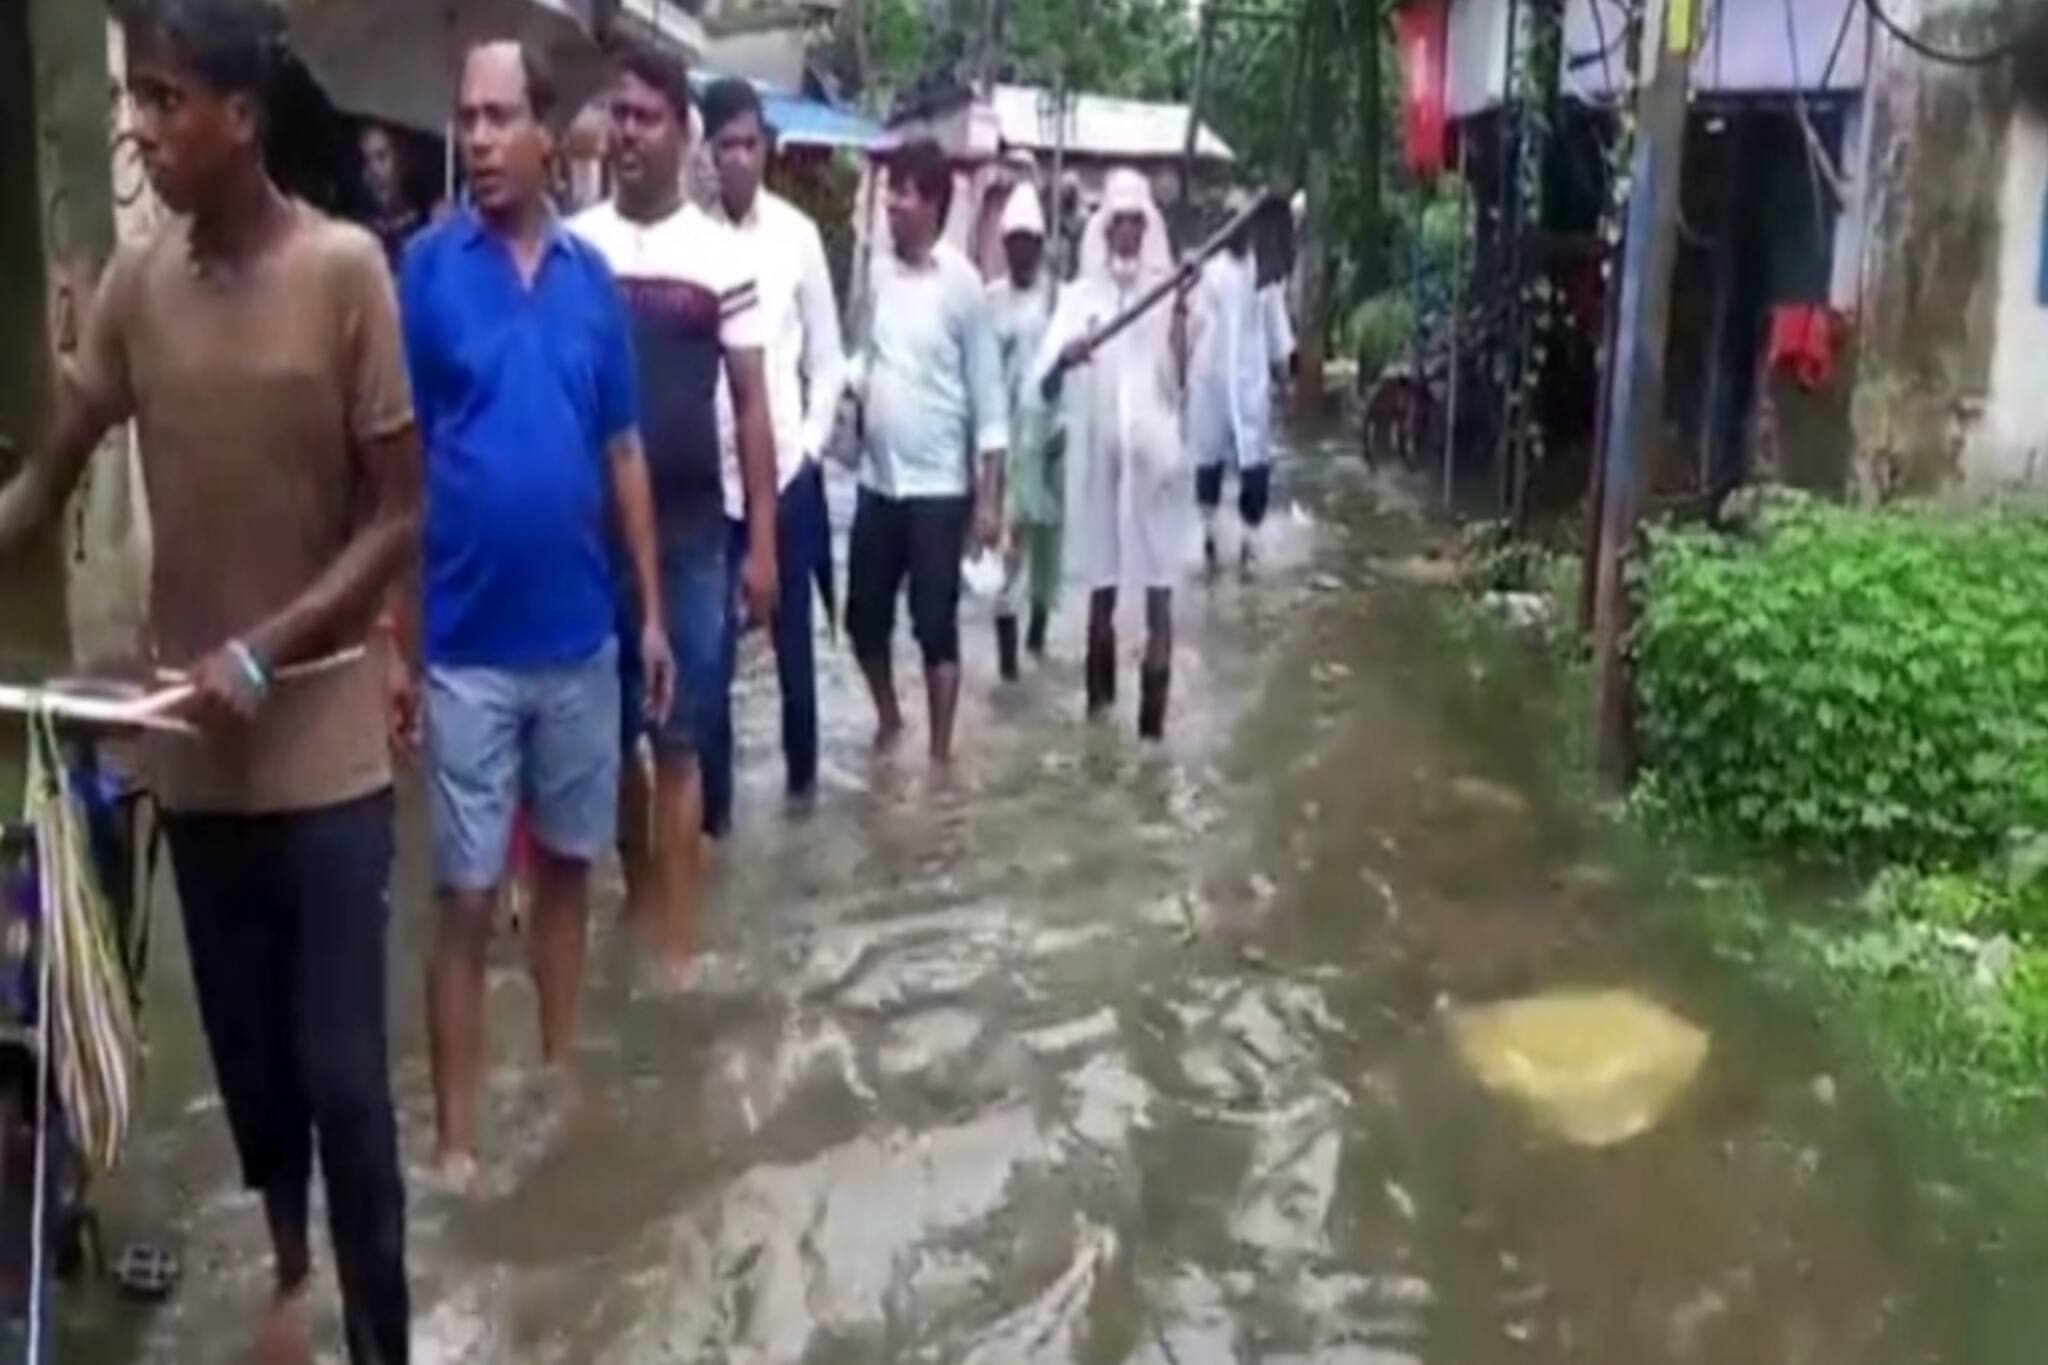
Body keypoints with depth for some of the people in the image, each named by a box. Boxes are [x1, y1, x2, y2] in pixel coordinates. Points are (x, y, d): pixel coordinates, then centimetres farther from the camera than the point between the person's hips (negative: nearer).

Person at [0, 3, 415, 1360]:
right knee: (248, 1058, 16)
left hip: (325, 750, -4)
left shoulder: (346, 269, -10)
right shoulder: (135, 281, 2)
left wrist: (263, 650, -17)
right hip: (195, 752, 4)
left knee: (341, 1076, -1)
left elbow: (398, 517, -9)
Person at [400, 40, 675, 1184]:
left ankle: (565, 1075, 32)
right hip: (466, 645, -3)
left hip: (582, 636, 4)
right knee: (467, 896, 3)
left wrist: (652, 611, 8)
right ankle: (456, 1134, 14)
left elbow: (626, 454, 9)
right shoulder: (426, 268, -6)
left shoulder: (593, 277, 3)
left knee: (569, 866, 16)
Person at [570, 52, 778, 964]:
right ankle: (640, 890, 31)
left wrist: (762, 541, -4)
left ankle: (675, 938, 8)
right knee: (609, 731, 12)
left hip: (690, 531, -2)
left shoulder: (721, 258, -2)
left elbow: (752, 407, 0)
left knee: (679, 739, 2)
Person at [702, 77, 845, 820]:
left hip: (786, 468, 1)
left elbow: (826, 357, 7)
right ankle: (714, 800, 15)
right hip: (707, 472, -1)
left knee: (794, 633, 14)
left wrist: (813, 443, -1)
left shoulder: (798, 234, 2)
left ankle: (802, 769, 33)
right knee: (709, 643, 4)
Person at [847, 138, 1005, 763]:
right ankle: (888, 718, 36)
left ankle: (940, 754, 12)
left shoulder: (962, 283, -9)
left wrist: (989, 498, -11)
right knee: (864, 617, 12)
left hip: (938, 486, -5)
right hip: (877, 481, 5)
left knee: (935, 625, -1)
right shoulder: (879, 272, 6)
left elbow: (989, 397, -8)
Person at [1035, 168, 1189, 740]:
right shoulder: (1080, 294, 4)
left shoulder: (1166, 291, 0)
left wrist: (1181, 310, -24)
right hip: (1098, 453, 2)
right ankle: (1099, 702, 27)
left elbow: (1179, 375, -11)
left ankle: (1152, 722, 2)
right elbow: (1045, 383, -5)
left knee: (1159, 591, -2)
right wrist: (1065, 357, -27)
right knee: (1101, 590, 12)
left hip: (1154, 452, -1)